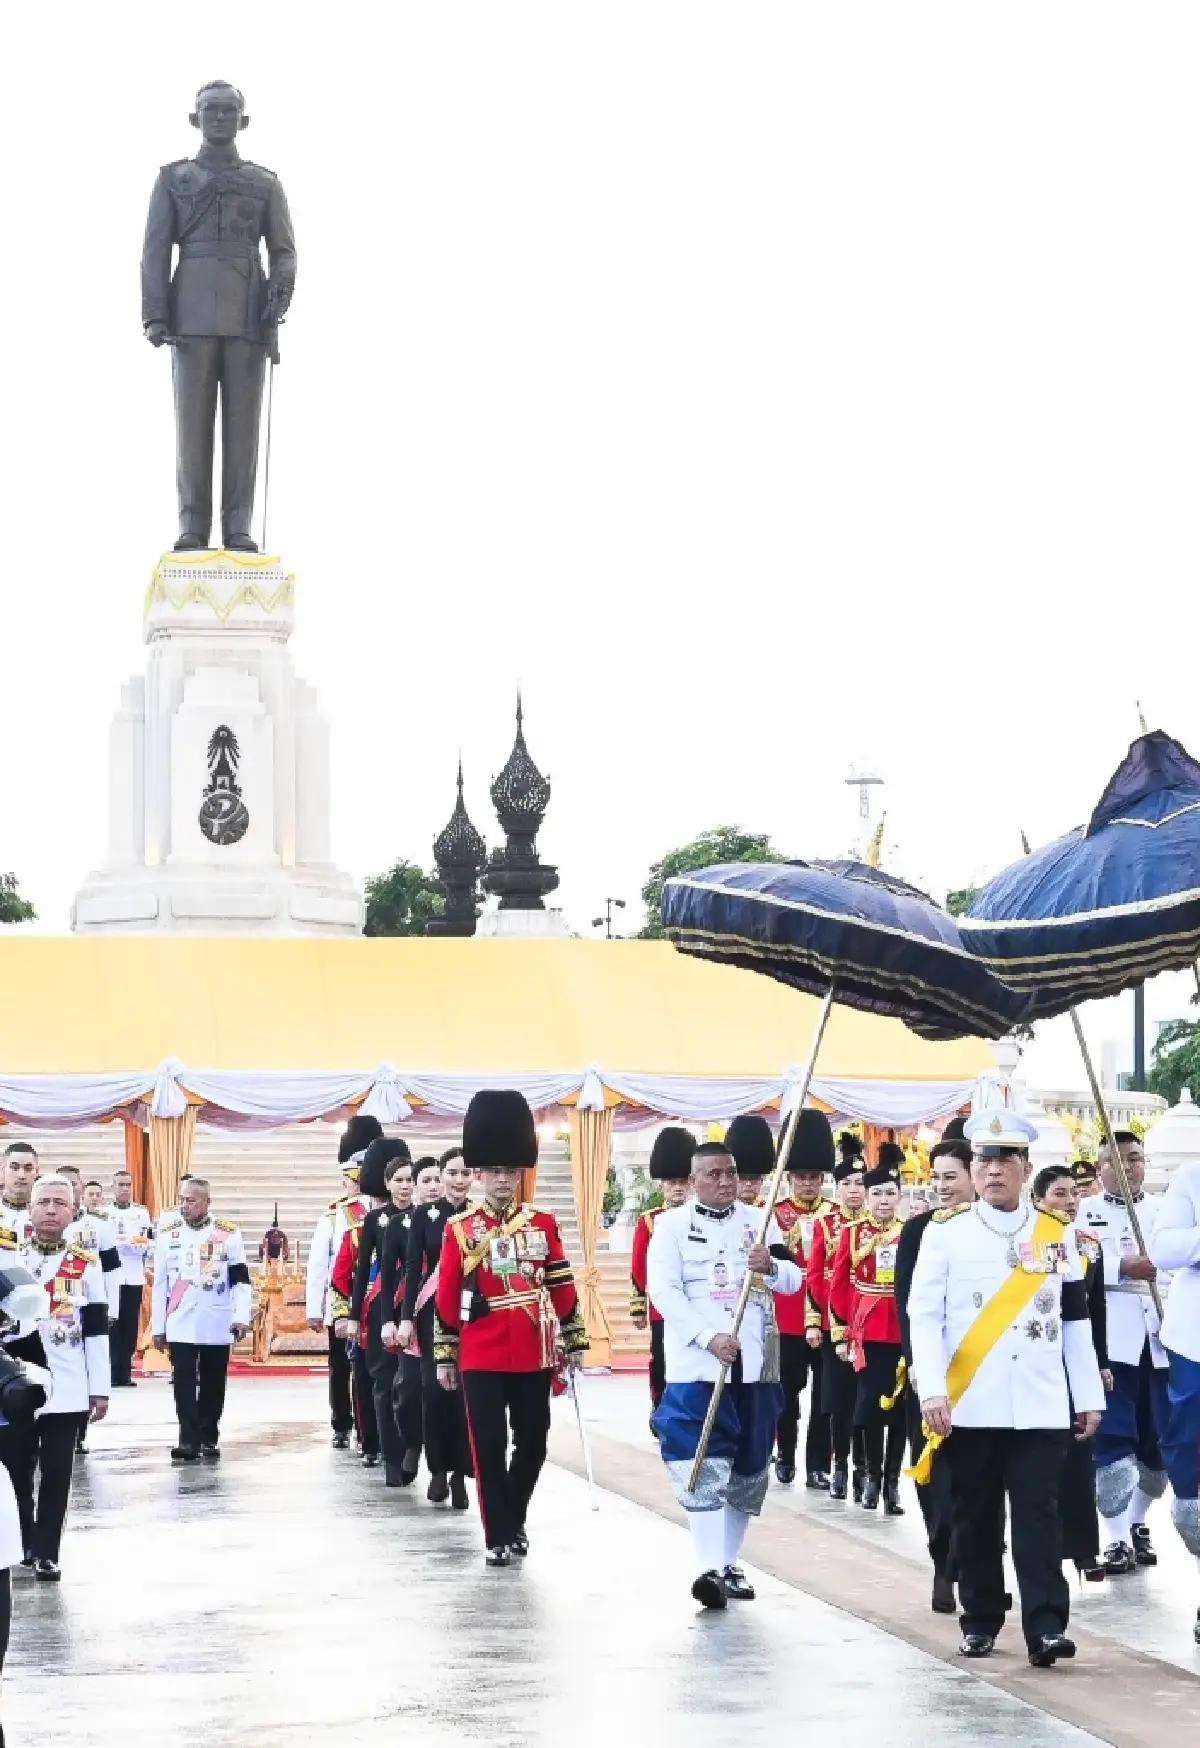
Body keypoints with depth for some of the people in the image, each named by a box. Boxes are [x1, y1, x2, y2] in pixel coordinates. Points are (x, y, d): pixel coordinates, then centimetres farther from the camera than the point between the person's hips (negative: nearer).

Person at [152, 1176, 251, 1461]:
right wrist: (157, 1327, 7)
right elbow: (160, 1283, 8)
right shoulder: (168, 1233, 5)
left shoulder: (228, 1234, -1)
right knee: (183, 1384, -5)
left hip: (217, 1326, -1)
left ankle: (209, 1439, 19)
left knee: (213, 1385, 7)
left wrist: (241, 1317, -10)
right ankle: (189, 1441, -5)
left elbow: (240, 1279, 0)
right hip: (180, 1326, 1)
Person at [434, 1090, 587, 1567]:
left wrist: (573, 1342, 8)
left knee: (533, 1443, 9)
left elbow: (562, 1288, 9)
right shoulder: (459, 1229, 0)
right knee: (489, 1448, -2)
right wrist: (444, 1357, 2)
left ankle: (513, 1518, 30)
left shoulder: (543, 1224, 5)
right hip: (482, 1358, -2)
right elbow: (446, 1297, 2)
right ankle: (500, 1536, 6)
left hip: (534, 1355, 2)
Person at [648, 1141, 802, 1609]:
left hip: (756, 1364, 4)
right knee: (704, 1466, -13)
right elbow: (664, 1290, -10)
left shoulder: (758, 1221, 10)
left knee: (750, 1467, 10)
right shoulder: (671, 1226, -1)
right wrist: (709, 1337, -21)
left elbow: (793, 1279, 6)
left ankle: (730, 1562, 23)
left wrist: (770, 1267, -18)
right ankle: (709, 1570, -18)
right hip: (697, 1364, -4)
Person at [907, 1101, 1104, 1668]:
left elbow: (1076, 1321, 11)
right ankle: (980, 1622, 17)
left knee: (1039, 1516, -5)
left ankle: (1046, 1627, -9)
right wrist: (932, 1390, -13)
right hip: (970, 1406, -1)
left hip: (1040, 1406, 1)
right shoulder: (945, 1233, 2)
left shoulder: (1057, 1234, 9)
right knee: (976, 1519, 7)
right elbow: (924, 1315, -4)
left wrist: (1089, 1396, 8)